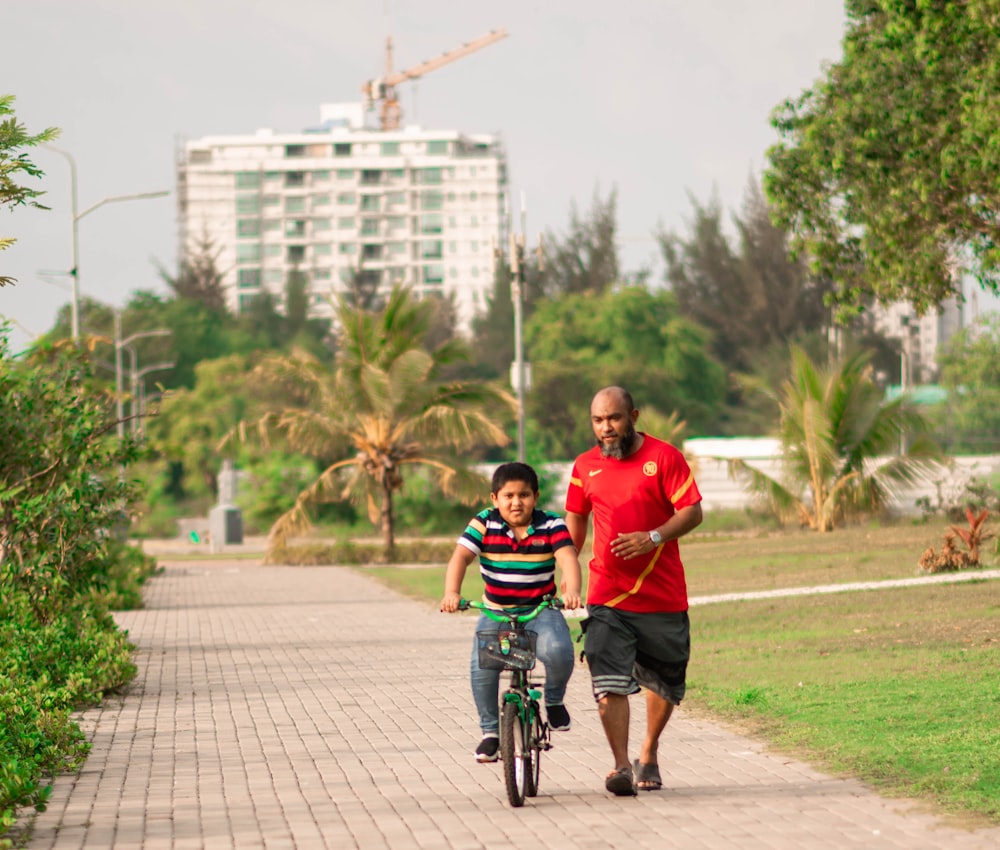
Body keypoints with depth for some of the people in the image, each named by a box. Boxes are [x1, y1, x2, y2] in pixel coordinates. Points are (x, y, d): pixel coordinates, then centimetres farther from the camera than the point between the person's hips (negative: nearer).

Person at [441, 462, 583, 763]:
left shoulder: (551, 525, -5)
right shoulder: (484, 525, -4)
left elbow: (568, 559, -18)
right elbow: (460, 557, -14)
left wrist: (572, 591, -39)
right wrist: (452, 593, -33)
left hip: (541, 611, -1)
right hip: (496, 611, 1)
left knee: (557, 651, -31)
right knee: (482, 666, -21)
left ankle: (554, 700, 2)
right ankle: (490, 732, 0)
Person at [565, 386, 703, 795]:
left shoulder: (664, 457, -3)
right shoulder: (585, 466, 8)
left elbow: (692, 511, -7)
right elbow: (576, 520, 20)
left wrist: (652, 538, -21)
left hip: (663, 595, -1)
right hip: (607, 596, 1)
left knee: (664, 682, 12)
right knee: (609, 683, -15)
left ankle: (649, 753, 33)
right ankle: (621, 766, -16)